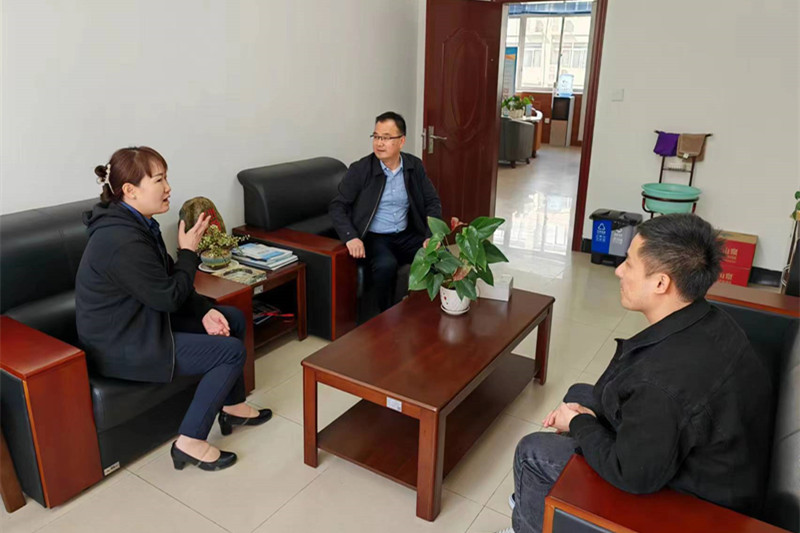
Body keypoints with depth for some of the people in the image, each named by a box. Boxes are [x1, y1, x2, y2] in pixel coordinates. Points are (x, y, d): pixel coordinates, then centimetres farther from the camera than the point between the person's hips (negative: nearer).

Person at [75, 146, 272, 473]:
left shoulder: (134, 223, 4)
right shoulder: (123, 241, -29)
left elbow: (167, 286, 8)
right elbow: (169, 297, -22)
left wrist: (205, 311, -4)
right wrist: (188, 251, -11)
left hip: (137, 321, 10)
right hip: (121, 348, -10)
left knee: (233, 320, 11)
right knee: (231, 352, -11)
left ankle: (233, 407, 25)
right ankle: (191, 443, -1)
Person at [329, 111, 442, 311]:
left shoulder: (415, 166, 3)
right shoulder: (360, 169, -7)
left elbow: (432, 202, 7)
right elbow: (337, 206, -8)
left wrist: (432, 235, -10)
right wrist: (350, 237, -25)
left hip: (407, 235, 4)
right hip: (373, 238, -3)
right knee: (386, 265, -35)